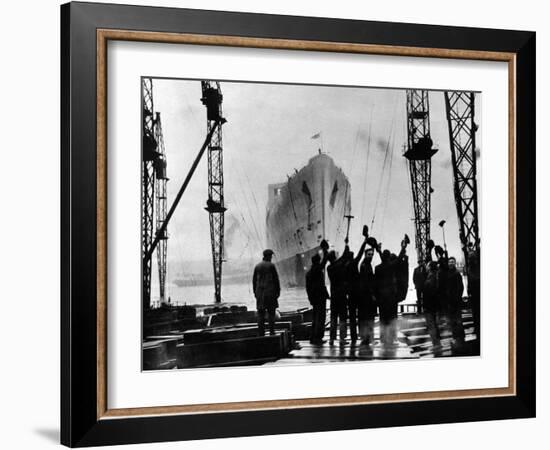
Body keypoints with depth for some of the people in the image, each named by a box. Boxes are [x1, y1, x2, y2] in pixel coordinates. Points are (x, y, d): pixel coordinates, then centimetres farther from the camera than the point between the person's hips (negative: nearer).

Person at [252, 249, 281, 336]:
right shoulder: (271, 265, -5)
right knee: (271, 313, 0)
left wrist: (255, 292, 16)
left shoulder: (257, 266, 8)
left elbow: (254, 280, 10)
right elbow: (276, 279, -6)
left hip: (259, 292, 4)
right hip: (270, 292, -4)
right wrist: (278, 291, 1)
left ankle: (261, 333, 3)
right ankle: (272, 333, -4)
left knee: (260, 313, 5)